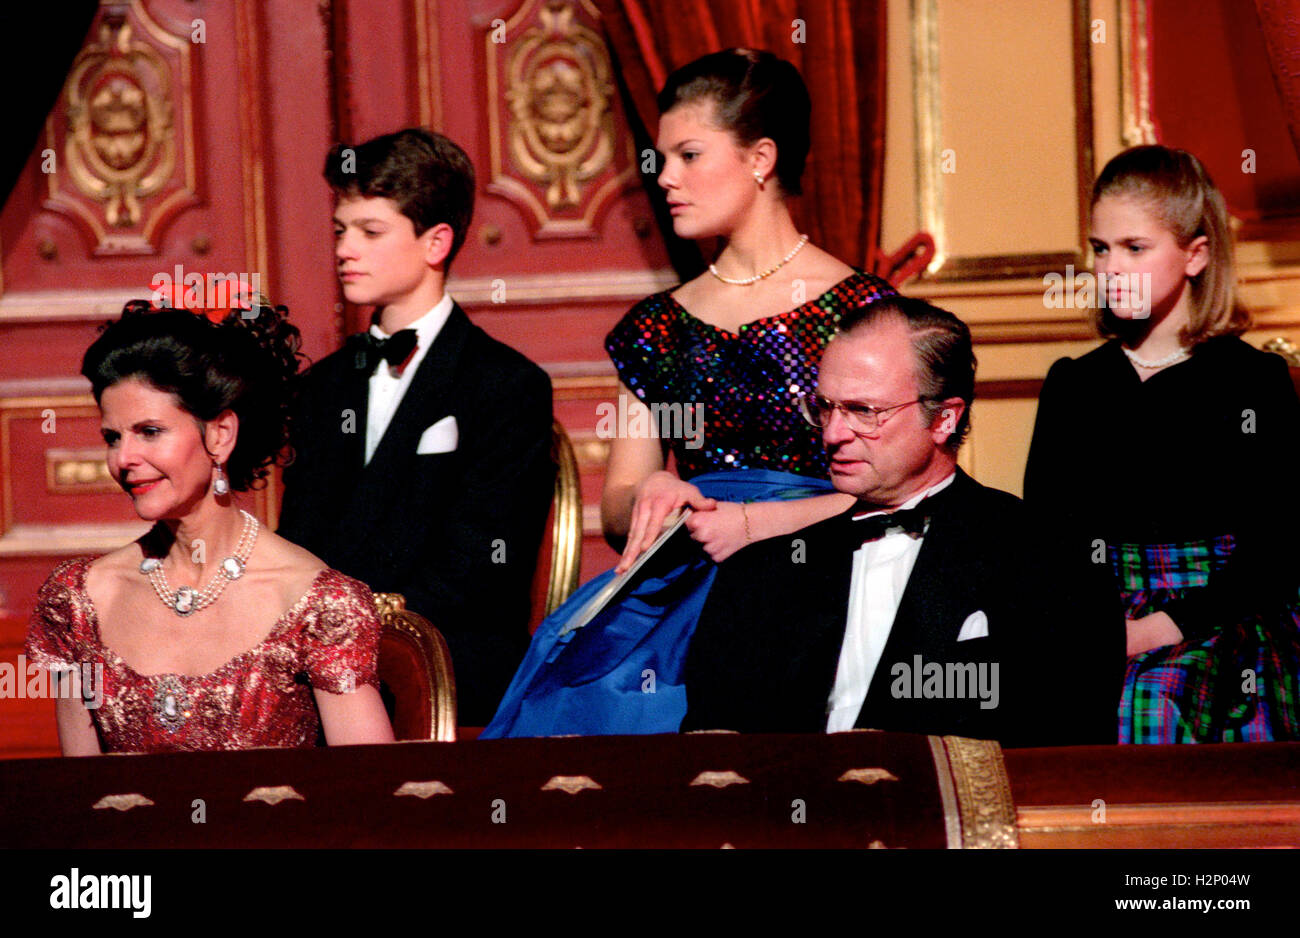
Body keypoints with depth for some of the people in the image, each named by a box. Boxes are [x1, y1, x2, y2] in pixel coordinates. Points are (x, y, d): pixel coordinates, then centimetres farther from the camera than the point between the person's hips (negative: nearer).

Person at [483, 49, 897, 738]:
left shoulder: (859, 307, 3)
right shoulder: (659, 326, 18)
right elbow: (616, 515, 18)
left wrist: (756, 522, -13)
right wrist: (649, 495, -5)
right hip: (678, 577, 4)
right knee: (571, 659, -26)